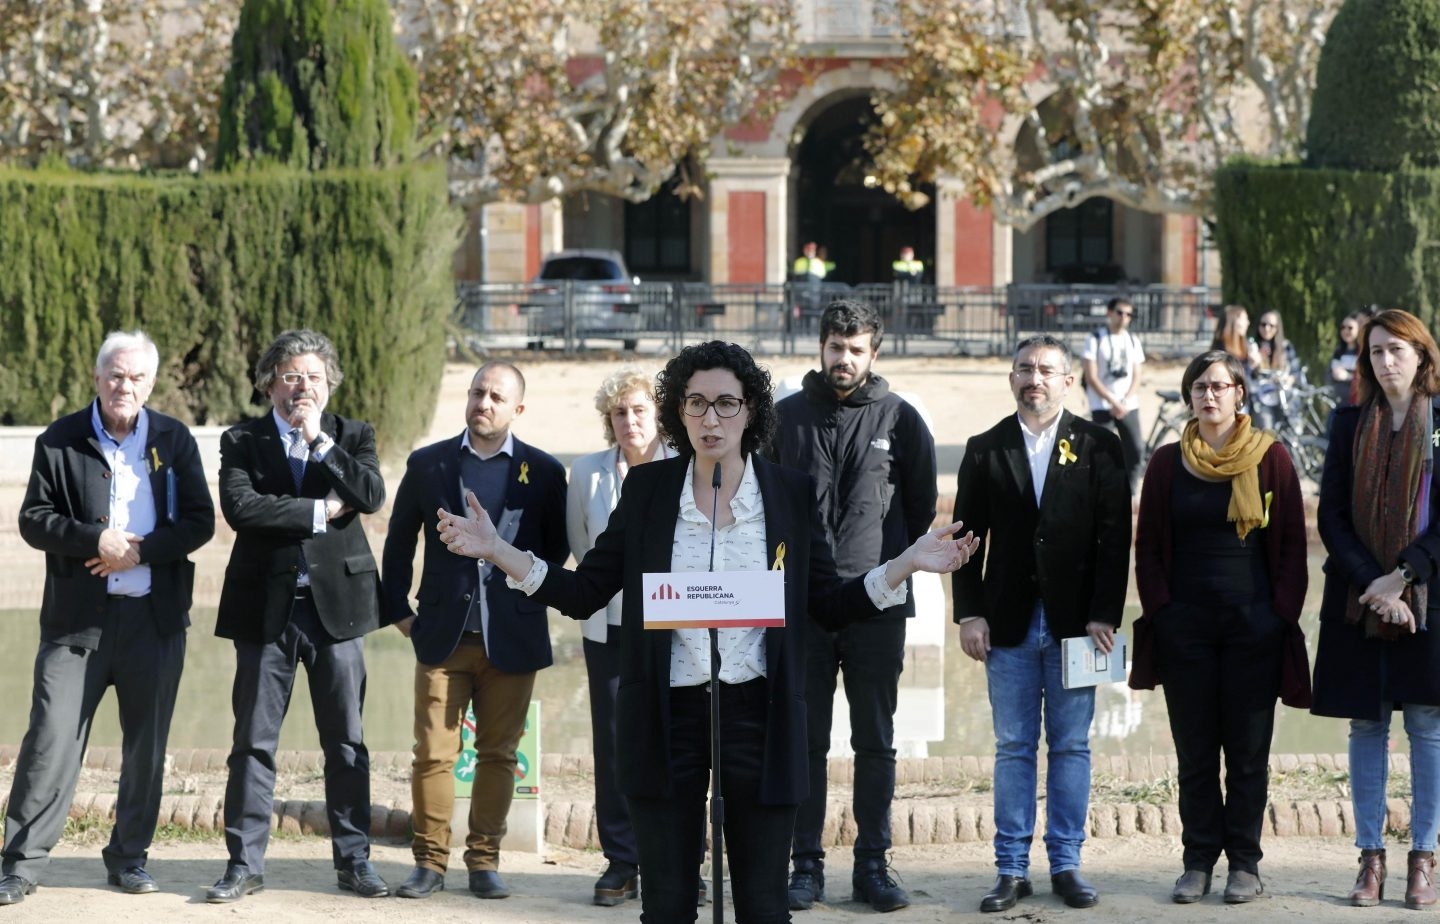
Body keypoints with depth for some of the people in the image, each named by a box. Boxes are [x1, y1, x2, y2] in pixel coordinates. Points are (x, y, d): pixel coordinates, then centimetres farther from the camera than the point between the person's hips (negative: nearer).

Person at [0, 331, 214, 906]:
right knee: (52, 737, -5)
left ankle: (129, 857, 21)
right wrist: (94, 540, -17)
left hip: (155, 617, 2)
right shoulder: (60, 441, 2)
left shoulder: (174, 441, 6)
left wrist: (140, 551, -13)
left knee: (146, 745, 8)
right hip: (77, 617, -2)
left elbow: (200, 522, 1)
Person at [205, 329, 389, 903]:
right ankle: (245, 864, 8)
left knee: (346, 742, 5)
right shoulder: (242, 441, 4)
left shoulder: (352, 437, 9)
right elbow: (240, 507, -13)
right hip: (266, 608, -1)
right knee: (254, 742, 2)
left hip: (336, 603, 1)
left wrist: (319, 440, -11)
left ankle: (353, 861, 12)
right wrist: (319, 510, -12)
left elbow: (372, 495, -10)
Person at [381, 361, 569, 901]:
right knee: (433, 753, -2)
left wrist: (529, 588, 0)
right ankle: (430, 862, 6)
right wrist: (398, 610, 6)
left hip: (513, 638, 0)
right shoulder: (428, 464, 5)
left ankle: (484, 862, 13)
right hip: (443, 634, 0)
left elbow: (557, 548, 10)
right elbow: (399, 543, 11)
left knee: (498, 754, 5)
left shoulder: (543, 471, 3)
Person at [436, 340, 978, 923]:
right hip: (667, 716, 0)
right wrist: (497, 551, -8)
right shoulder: (647, 488, 3)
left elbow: (829, 606, 5)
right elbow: (584, 594, 4)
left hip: (757, 715, 0)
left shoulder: (791, 492, 2)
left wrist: (906, 565, -9)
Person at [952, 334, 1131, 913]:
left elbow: (1114, 536, -2)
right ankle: (1012, 869, 8)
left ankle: (1066, 865, 11)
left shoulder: (1098, 447, 2)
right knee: (1013, 748, 4)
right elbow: (968, 537, 7)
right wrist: (969, 614, -2)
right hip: (1009, 624, 1)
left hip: (1075, 621, -1)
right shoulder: (986, 450, 7)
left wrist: (1103, 616, -9)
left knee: (1071, 747, 4)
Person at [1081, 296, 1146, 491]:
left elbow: (1136, 377, 7)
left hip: (1129, 406, 4)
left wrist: (1124, 402, -8)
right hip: (1102, 407, -4)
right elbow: (1091, 377, -8)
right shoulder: (1095, 339, -3)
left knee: (1134, 450, -2)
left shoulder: (1133, 340, 9)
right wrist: (1113, 401, -15)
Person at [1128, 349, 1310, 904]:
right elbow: (1148, 546, 9)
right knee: (1194, 751, 4)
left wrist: (1283, 614, -5)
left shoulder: (1270, 459, 1)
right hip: (1185, 625, 2)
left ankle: (1244, 864, 9)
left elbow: (1292, 544, 2)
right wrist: (1160, 610, -1)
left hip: (1254, 623, -1)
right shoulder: (1168, 463, 6)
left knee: (1248, 749, 2)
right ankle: (1198, 862, 11)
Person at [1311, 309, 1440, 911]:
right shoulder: (1350, 424, 8)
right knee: (1366, 725, 5)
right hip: (1358, 601, 2)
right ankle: (1371, 857, 9)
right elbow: (1330, 516, 3)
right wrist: (1373, 584, -8)